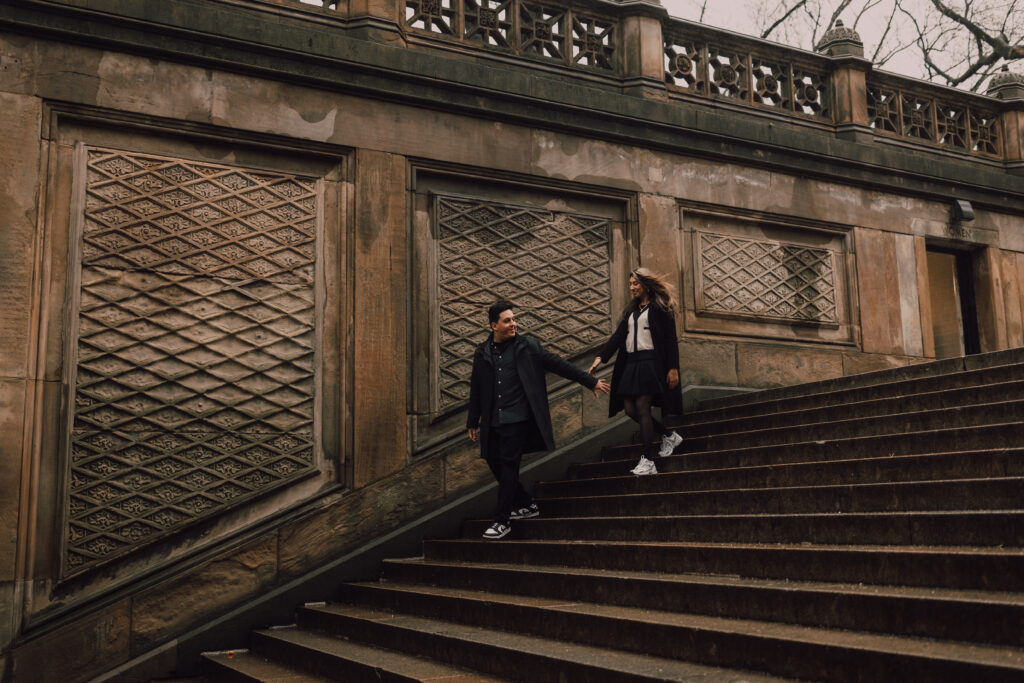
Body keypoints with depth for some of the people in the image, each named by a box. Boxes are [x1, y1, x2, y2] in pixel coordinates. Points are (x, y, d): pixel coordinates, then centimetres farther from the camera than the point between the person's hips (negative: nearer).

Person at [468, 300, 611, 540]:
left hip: (517, 418, -4)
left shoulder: (527, 346, 2)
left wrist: (591, 381, 6)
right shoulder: (482, 353, 10)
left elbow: (559, 365, 6)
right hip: (492, 421, 4)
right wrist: (473, 422, 18)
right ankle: (526, 505, 26)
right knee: (494, 462, 7)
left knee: (509, 465, -8)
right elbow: (476, 389, 17)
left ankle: (502, 520, 0)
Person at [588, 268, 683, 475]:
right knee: (630, 409, 3)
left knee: (642, 408, -13)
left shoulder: (659, 307, 0)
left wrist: (673, 368, -13)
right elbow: (618, 336, 11)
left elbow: (670, 339, -6)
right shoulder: (631, 310, 20)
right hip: (631, 363, 7)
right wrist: (600, 357, -3)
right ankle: (669, 436, 23)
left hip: (650, 363, -7)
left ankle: (647, 462, -11)